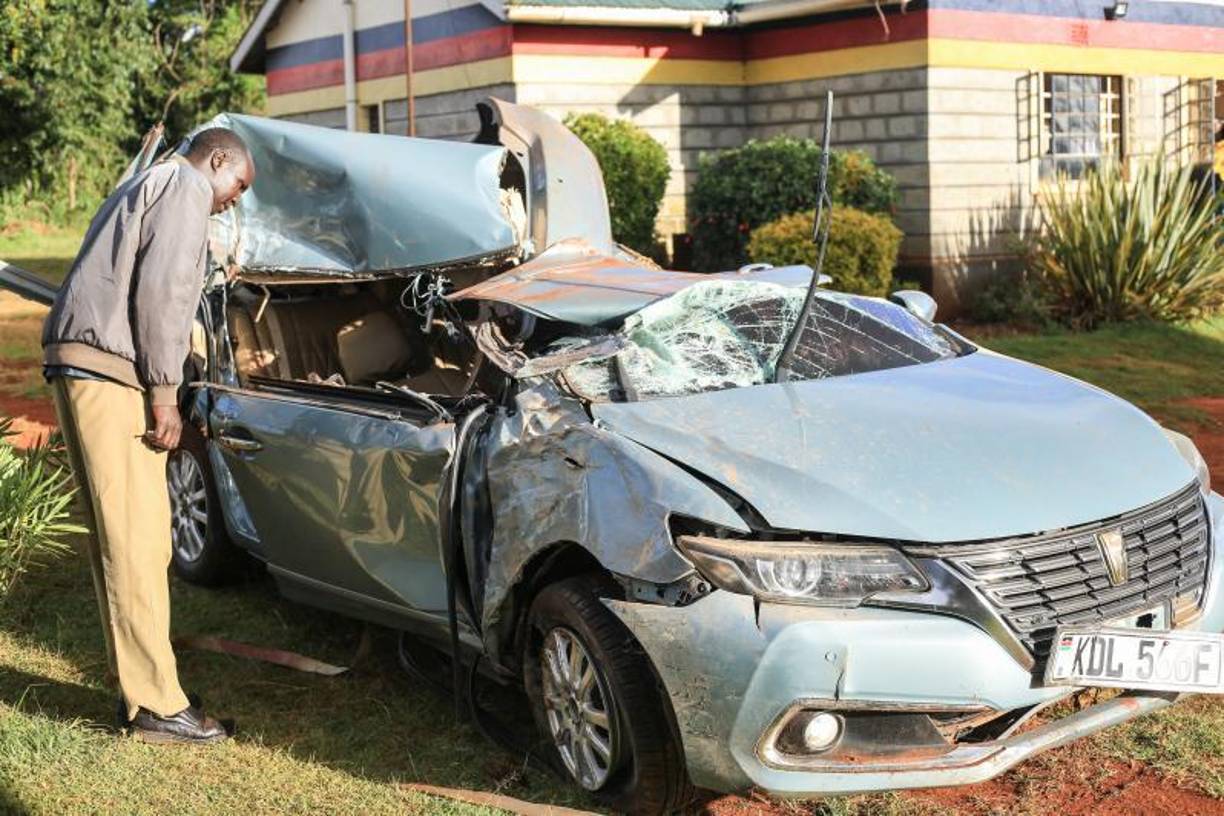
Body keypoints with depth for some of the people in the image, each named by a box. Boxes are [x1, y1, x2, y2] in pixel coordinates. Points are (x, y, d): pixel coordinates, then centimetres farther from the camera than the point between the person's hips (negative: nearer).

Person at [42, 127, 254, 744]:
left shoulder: (143, 187, 29)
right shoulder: (185, 186, -1)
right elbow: (161, 290, -14)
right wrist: (165, 393, -13)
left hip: (75, 366, 10)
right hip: (110, 374, -10)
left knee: (121, 539, 12)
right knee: (137, 541, -9)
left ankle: (138, 683, 17)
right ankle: (156, 706, -5)